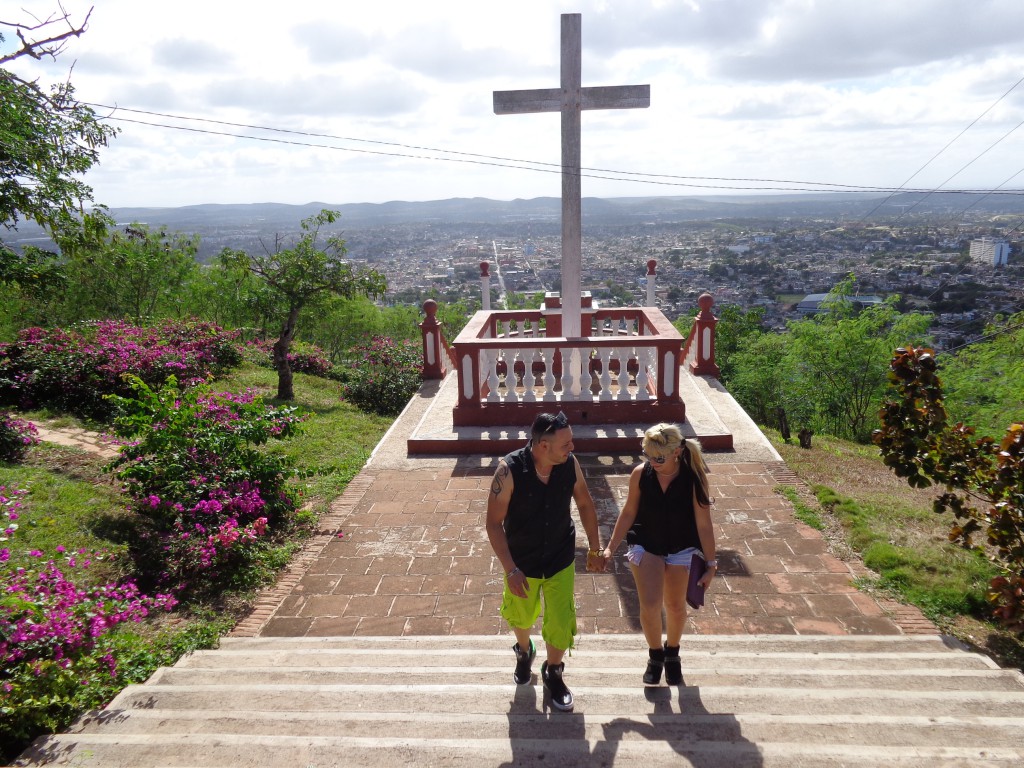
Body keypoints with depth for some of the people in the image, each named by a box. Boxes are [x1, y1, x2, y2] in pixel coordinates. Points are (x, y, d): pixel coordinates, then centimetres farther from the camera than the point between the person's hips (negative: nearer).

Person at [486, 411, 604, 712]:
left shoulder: (570, 464, -17)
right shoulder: (510, 470, -28)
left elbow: (585, 504, 1)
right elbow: (494, 523, -21)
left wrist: (595, 549, 7)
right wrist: (511, 570, -25)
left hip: (561, 561, 2)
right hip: (521, 563, -1)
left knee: (561, 625, 3)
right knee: (520, 616, 23)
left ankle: (552, 673, 34)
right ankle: (524, 651, 57)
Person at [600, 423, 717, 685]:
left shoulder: (693, 478, -22)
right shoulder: (640, 474, -18)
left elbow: (703, 523, -14)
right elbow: (628, 513, -6)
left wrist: (710, 563, -9)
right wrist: (611, 547, -5)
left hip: (681, 549, 0)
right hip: (645, 545, 0)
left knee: (675, 606, 14)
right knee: (650, 605, -12)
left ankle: (672, 653, 43)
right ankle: (655, 654, 19)